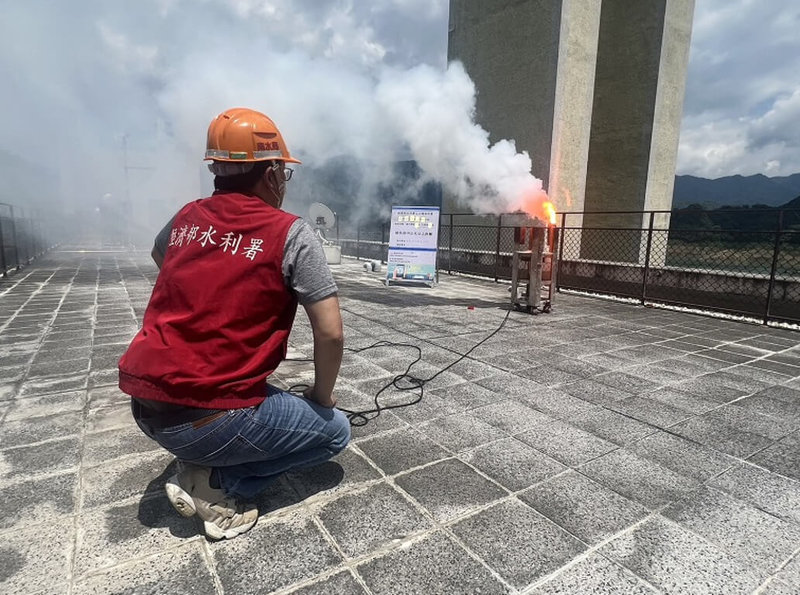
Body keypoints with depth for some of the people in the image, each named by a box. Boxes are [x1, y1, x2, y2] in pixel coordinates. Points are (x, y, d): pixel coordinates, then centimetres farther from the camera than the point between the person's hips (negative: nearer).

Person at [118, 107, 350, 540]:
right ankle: (216, 485, 1)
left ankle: (197, 460, 16)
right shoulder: (290, 233, -11)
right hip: (207, 420, -7)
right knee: (335, 430, 11)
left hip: (144, 406, 7)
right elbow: (330, 333, -13)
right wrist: (322, 395, 3)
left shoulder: (186, 218, 7)